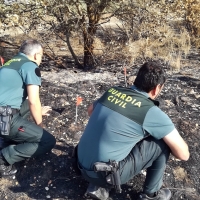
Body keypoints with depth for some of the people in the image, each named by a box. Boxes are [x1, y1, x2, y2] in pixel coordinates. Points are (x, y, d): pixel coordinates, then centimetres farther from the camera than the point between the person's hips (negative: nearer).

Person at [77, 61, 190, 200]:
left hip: (83, 166, 7)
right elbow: (183, 154, -5)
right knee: (163, 143, 2)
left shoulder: (112, 91, 4)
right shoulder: (152, 113, -12)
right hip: (104, 173, -6)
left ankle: (98, 186, 22)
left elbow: (91, 111, 25)